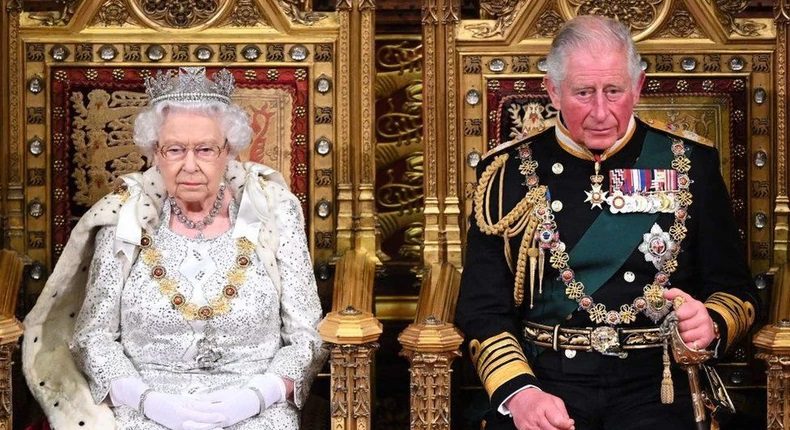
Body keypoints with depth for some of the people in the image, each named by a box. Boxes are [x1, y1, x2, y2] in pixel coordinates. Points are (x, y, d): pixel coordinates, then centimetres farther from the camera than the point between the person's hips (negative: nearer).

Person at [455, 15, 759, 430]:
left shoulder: (690, 166, 8)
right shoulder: (508, 172, 6)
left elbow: (735, 290, 12)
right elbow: (482, 308, 1)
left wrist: (711, 324, -12)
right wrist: (519, 391, -16)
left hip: (652, 384, 1)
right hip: (541, 377, 0)